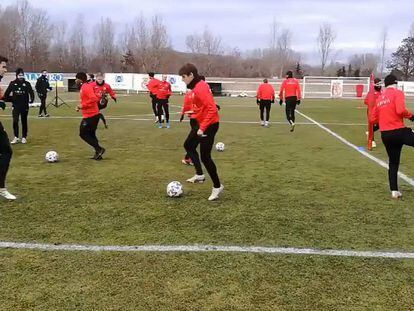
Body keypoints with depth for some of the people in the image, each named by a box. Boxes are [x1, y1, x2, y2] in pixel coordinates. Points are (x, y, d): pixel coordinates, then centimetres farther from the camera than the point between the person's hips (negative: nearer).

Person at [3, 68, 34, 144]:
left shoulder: (27, 84, -2)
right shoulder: (12, 83, 0)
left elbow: (31, 92, 0)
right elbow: (7, 93, 6)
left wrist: (31, 100, -9)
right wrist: (11, 99, 5)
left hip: (24, 106, 0)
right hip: (16, 106, 0)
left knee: (24, 122, 8)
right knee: (15, 121, -11)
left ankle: (24, 137, 18)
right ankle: (16, 137, -2)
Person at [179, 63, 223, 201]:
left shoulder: (201, 87, -23)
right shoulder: (194, 87, 8)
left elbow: (212, 109, -28)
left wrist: (203, 127, -27)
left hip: (209, 125, -11)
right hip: (200, 123, 11)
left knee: (205, 156, -4)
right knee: (189, 145, 21)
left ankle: (217, 187, 11)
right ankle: (199, 175, 26)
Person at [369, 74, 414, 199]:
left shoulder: (379, 98, 16)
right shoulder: (397, 93, -2)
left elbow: (372, 119, 16)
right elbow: (400, 110, -20)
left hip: (385, 135, 7)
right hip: (399, 131, -7)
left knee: (393, 163, 17)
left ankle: (394, 191, 16)